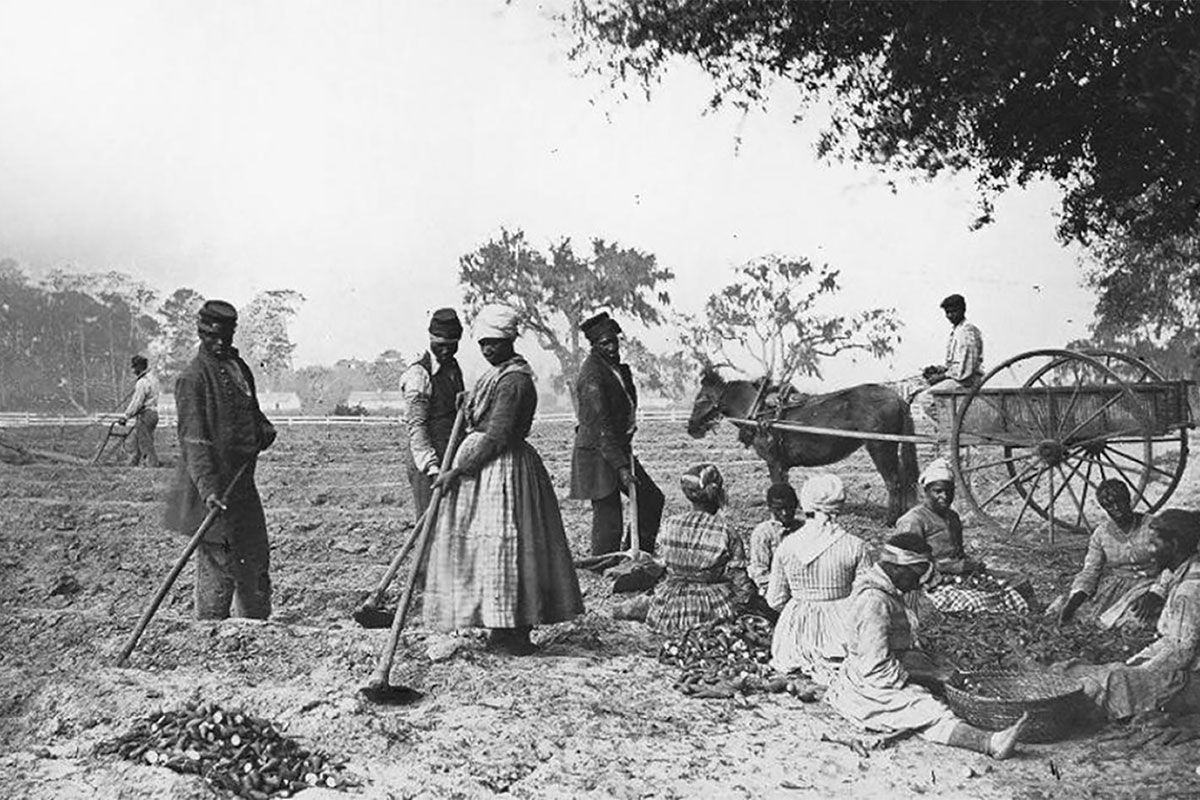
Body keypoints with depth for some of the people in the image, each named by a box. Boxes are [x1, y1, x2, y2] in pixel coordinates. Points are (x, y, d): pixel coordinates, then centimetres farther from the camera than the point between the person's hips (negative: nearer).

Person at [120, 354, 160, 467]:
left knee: (146, 445, -5)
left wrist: (125, 416, -14)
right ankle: (132, 465, 22)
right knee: (135, 444, 17)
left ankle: (153, 466, -4)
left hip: (145, 415, -10)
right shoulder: (153, 379, 14)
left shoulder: (143, 382, -17)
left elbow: (137, 402, -19)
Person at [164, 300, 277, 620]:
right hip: (214, 492, -8)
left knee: (256, 558, 17)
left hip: (242, 482, 8)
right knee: (217, 563, -3)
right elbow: (194, 440, -18)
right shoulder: (193, 377, -11)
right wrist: (208, 487, -27)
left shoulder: (239, 368, 13)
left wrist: (264, 428, 5)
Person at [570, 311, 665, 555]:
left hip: (619, 448, 10)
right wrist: (621, 466, -26)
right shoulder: (592, 375, -19)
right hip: (597, 455, -10)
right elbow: (601, 427, -23)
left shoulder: (618, 368, 11)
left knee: (652, 499, 12)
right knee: (608, 520, -6)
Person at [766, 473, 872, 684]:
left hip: (797, 634, 5)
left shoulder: (786, 546, -5)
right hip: (840, 626, -5)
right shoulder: (855, 547, -12)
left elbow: (775, 601, 2)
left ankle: (807, 665, 8)